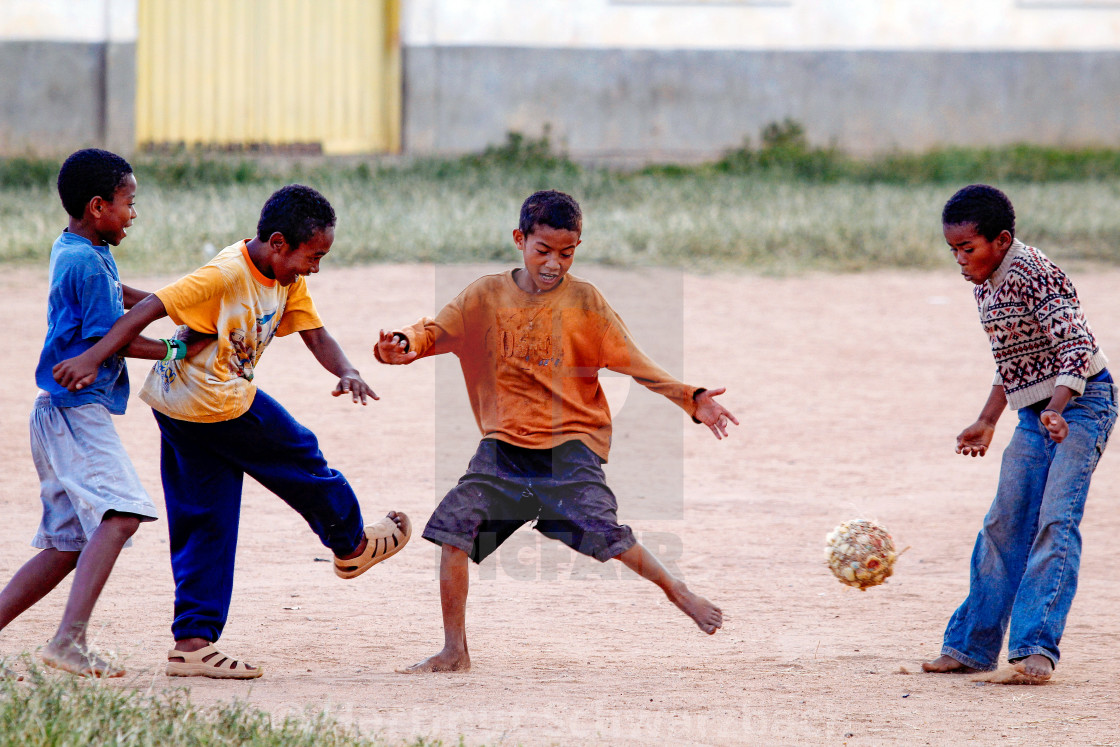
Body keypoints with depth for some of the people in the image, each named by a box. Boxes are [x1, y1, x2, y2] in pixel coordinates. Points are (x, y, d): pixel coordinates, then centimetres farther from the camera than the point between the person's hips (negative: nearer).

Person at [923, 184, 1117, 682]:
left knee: (1055, 522, -17)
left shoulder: (1033, 273, -18)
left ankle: (1035, 646, -20)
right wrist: (987, 422, 21)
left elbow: (1075, 347, -24)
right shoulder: (985, 287, 9)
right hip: (1036, 414, 9)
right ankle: (971, 646, 14)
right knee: (1004, 526, 8)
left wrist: (1057, 409, -36)